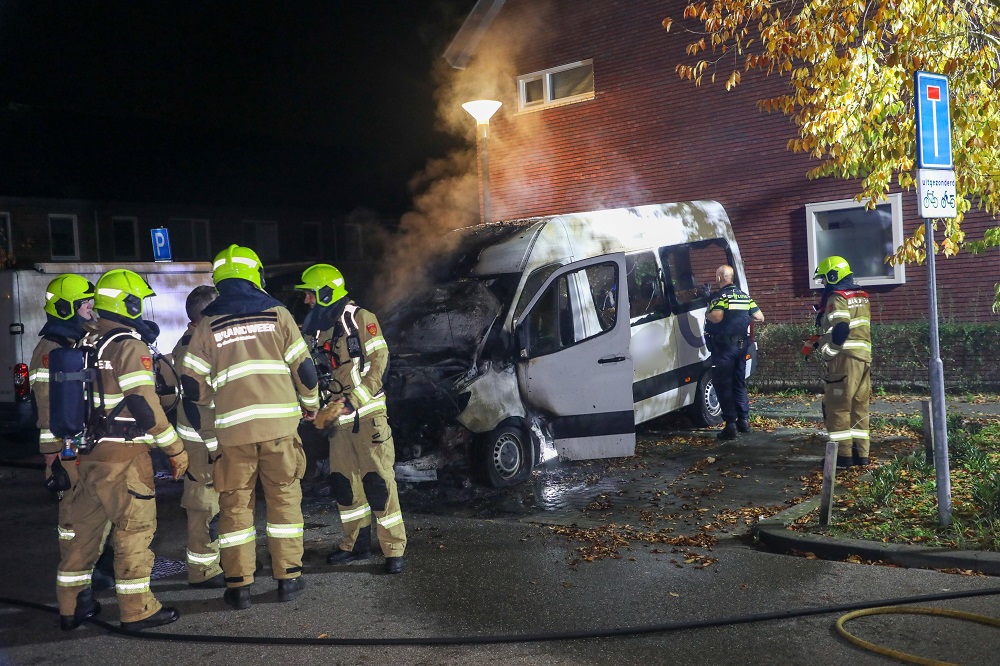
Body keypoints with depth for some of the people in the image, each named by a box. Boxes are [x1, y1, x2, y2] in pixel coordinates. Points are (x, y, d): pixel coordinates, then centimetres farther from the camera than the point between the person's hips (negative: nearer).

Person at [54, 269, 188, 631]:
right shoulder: (130, 346, -13)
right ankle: (137, 609, 5)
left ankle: (71, 605, 22)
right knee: (135, 528, 0)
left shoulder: (85, 342, 12)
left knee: (85, 527, 15)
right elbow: (145, 405, -18)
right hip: (123, 455, -8)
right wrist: (175, 448, -12)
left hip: (88, 452, 8)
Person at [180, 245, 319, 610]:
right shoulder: (277, 314, 2)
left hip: (233, 427, 0)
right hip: (279, 421, 0)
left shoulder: (207, 325, 4)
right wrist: (310, 403, 20)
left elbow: (193, 385, 4)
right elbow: (303, 368, 3)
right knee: (284, 498, 10)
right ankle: (288, 576, 14)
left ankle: (238, 584, 11)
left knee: (235, 504, 9)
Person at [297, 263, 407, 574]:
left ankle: (394, 549, -4)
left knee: (378, 480, -9)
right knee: (344, 481, 10)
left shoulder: (360, 319, -8)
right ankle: (357, 543, 22)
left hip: (367, 414, -7)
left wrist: (349, 401, -19)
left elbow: (377, 364, -14)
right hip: (339, 418, 7)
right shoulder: (318, 329, 14)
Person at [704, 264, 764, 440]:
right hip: (741, 345, 7)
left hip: (724, 347, -7)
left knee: (723, 385, -3)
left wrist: (707, 315, -7)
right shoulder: (744, 296, 11)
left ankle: (730, 424, -6)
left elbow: (716, 317, -28)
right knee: (739, 383, 17)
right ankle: (744, 420, 20)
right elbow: (760, 317, 8)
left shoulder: (720, 296, -11)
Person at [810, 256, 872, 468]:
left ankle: (843, 454, -4)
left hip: (845, 358, -9)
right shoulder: (862, 297, 17)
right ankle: (860, 453, 13)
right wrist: (823, 340, 19)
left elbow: (840, 330, -23)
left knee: (837, 406, -3)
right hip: (864, 356, 9)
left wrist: (826, 351, -12)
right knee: (859, 406, 11)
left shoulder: (837, 298, -10)